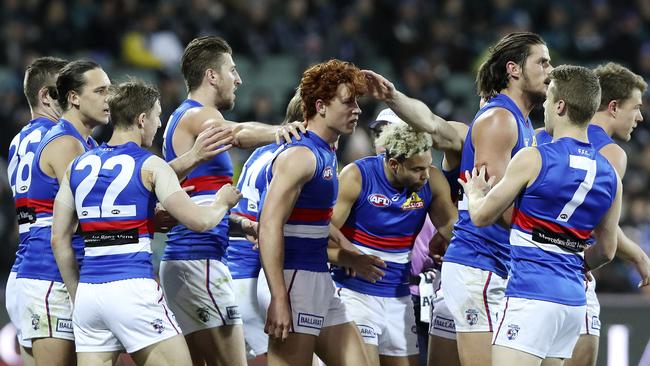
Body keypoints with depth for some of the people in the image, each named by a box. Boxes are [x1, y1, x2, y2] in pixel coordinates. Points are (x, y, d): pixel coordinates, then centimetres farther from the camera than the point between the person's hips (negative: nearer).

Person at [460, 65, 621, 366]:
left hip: (532, 295, -8)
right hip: (574, 298, 8)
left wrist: (474, 193, 22)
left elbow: (482, 216, 0)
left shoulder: (534, 159, -9)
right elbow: (606, 250, 19)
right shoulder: (610, 176, 9)